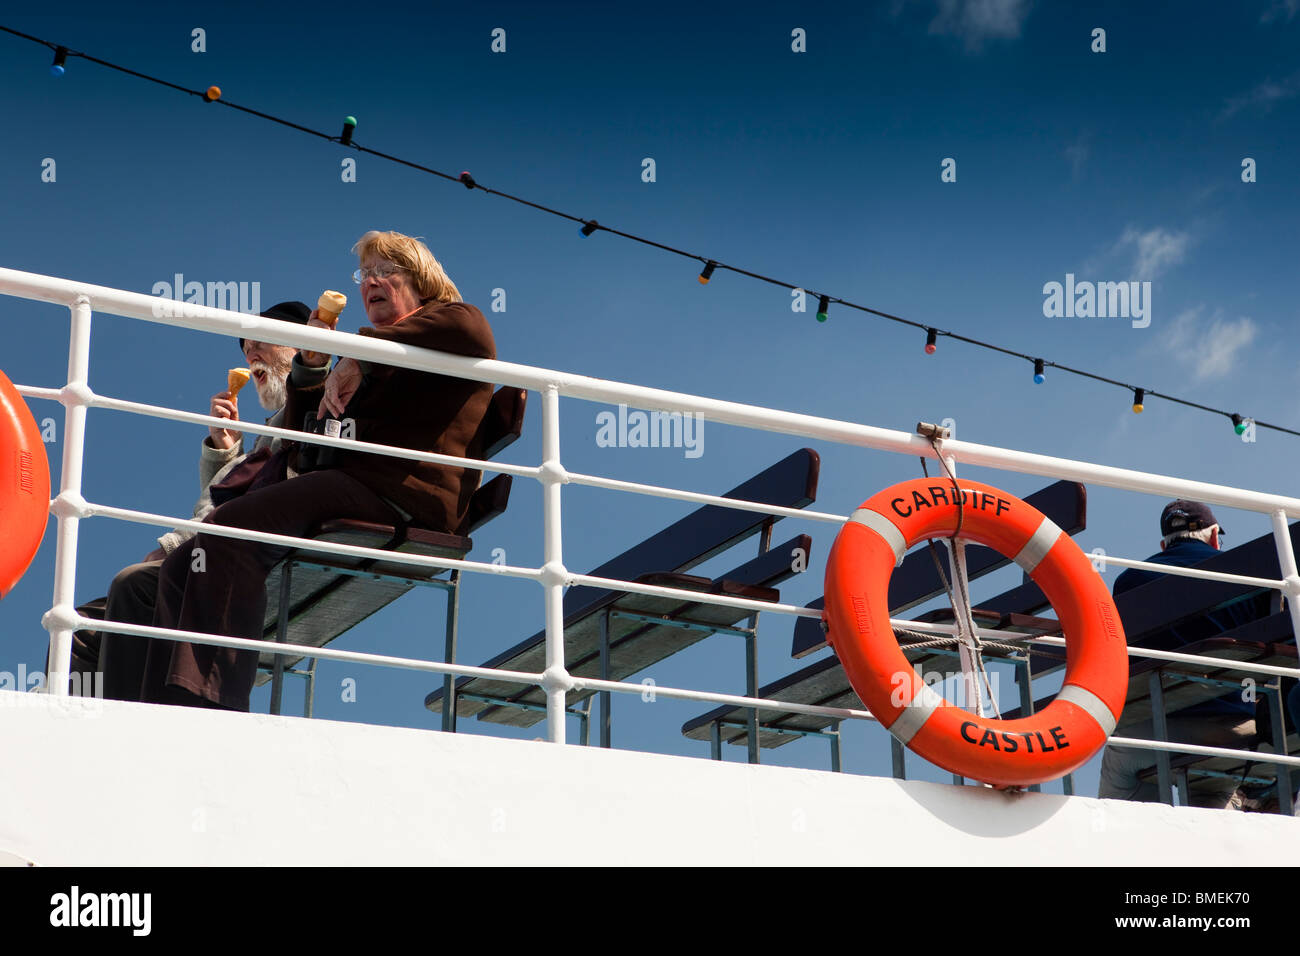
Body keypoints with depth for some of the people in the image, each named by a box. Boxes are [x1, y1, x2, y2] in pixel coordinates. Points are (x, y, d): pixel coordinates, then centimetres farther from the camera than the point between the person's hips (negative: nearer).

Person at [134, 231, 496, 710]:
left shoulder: (443, 323, 12)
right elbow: (304, 450, 27)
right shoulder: (367, 365, 35)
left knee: (231, 526, -29)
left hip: (398, 498, -9)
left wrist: (360, 356, -15)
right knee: (182, 566, -4)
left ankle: (211, 705, -35)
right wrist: (310, 368, 12)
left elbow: (471, 328, -17)